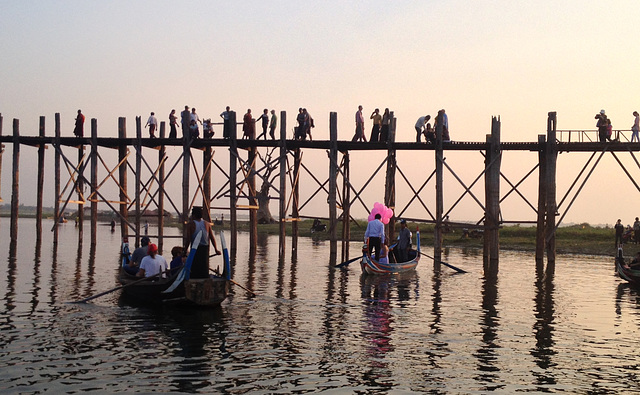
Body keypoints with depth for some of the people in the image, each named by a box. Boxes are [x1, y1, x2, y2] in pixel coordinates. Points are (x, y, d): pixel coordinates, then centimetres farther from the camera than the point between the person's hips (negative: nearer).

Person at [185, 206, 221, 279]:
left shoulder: (190, 224, -3)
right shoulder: (207, 224, 7)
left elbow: (188, 239, -9)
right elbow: (212, 238, 5)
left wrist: (185, 251, -3)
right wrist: (216, 250, 10)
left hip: (195, 250, -3)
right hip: (205, 249, 3)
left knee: (194, 271, 2)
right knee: (205, 269, 9)